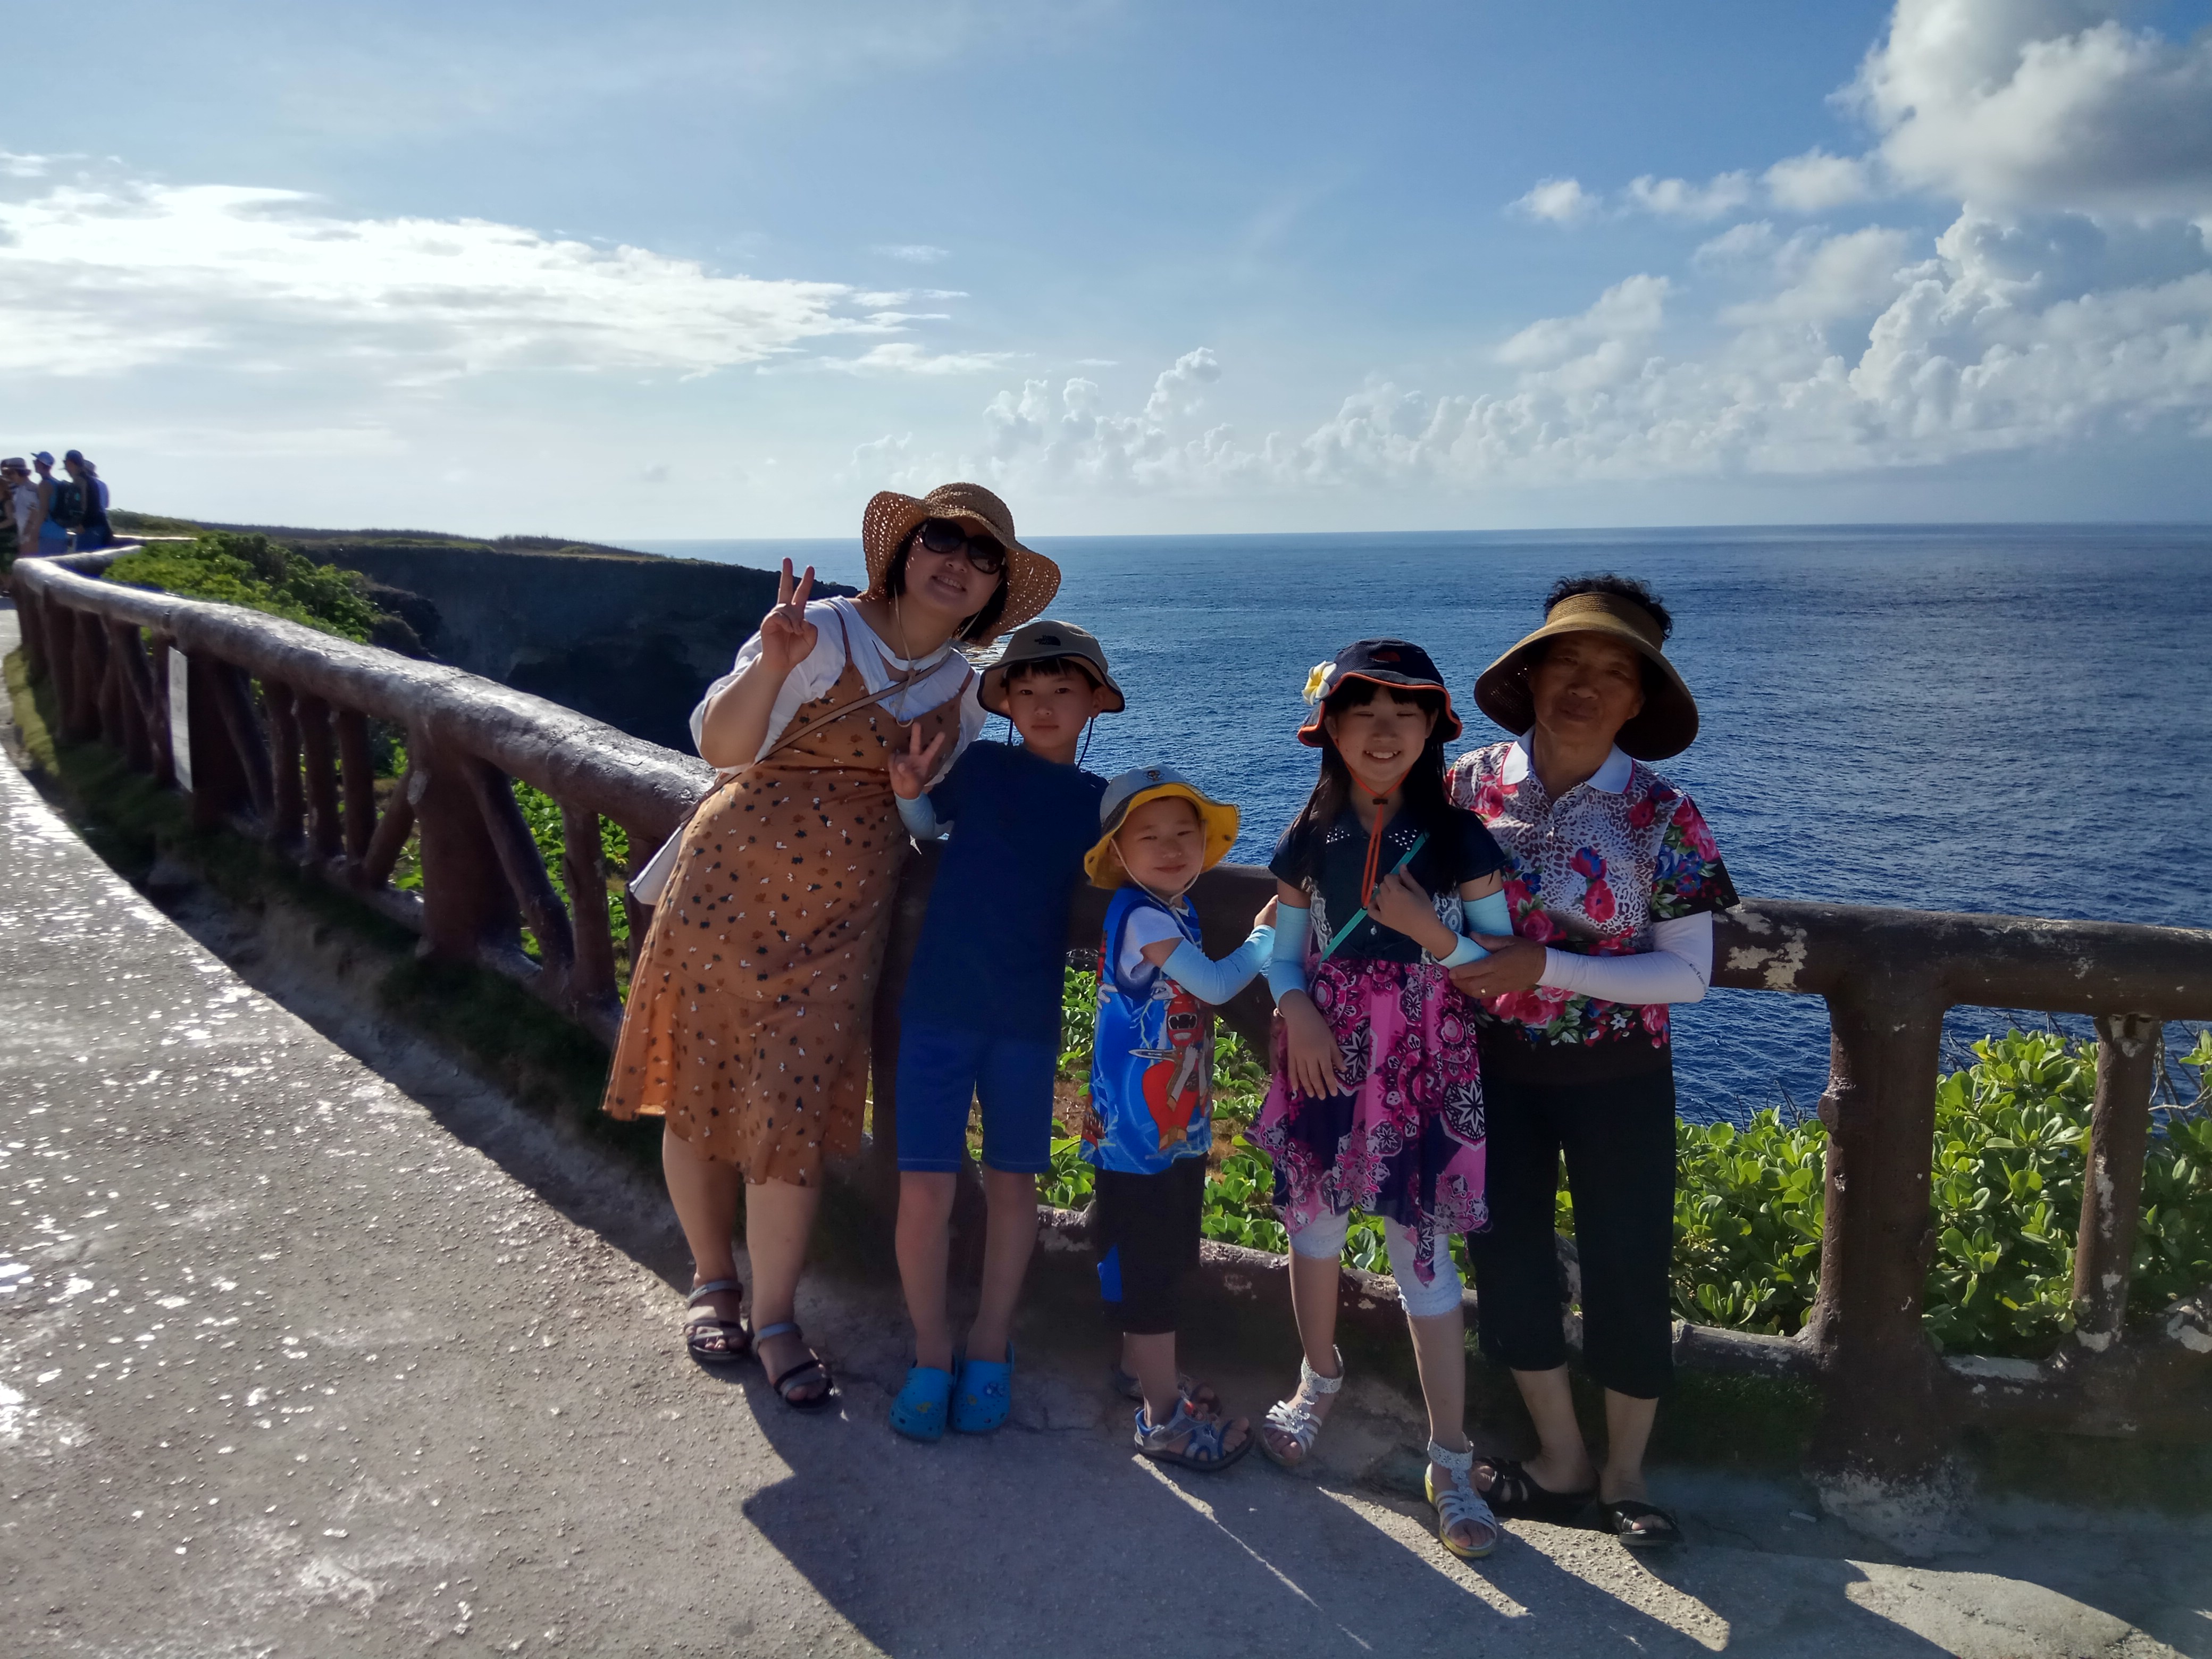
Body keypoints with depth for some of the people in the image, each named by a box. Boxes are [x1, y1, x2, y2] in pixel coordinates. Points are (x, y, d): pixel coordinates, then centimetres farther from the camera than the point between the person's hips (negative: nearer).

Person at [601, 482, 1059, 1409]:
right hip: (738, 879, -3)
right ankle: (714, 1284, 28)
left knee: (794, 1108, 0)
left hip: (843, 914, 3)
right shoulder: (825, 634, -8)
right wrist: (770, 666, -31)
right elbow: (720, 744, -15)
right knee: (702, 1086, 7)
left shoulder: (960, 690, 9)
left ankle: (775, 1321, 13)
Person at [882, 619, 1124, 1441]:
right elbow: (926, 829, 13)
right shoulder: (983, 765, 2)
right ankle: (931, 1351, 17)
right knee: (925, 1189, -4)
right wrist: (909, 790, -7)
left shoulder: (1100, 801, 6)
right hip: (938, 1003, -1)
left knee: (1013, 1185, 11)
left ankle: (990, 1346, 30)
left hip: (1028, 1017, 1)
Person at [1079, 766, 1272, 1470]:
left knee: (1167, 1259, 20)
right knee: (1150, 1267, 0)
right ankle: (1164, 1417, 10)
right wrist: (1264, 936, -5)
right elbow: (1213, 984, -18)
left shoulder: (1173, 913, 8)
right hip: (1138, 1131, -9)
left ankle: (1145, 1372, 37)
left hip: (1178, 1124, 9)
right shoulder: (1142, 916, -19)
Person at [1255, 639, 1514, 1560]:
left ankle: (1450, 1461, 11)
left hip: (1425, 1066, -3)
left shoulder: (1456, 837, -6)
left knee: (1423, 1252, -2)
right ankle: (1319, 1379, 43)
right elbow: (1283, 949, 8)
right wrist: (1296, 1008, -11)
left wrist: (1434, 933, -21)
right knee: (1314, 1221, 16)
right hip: (1325, 1056, 3)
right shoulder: (1310, 838, 0)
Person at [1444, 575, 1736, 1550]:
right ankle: (1561, 1461, 31)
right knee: (1508, 1254, 11)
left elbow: (1687, 973, -14)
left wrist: (1544, 968, -23)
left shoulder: (1661, 816, -12)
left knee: (1628, 1267, 7)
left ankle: (1623, 1474, 30)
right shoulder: (1472, 783, -6)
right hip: (1496, 1067, 3)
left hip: (1617, 1077, -2)